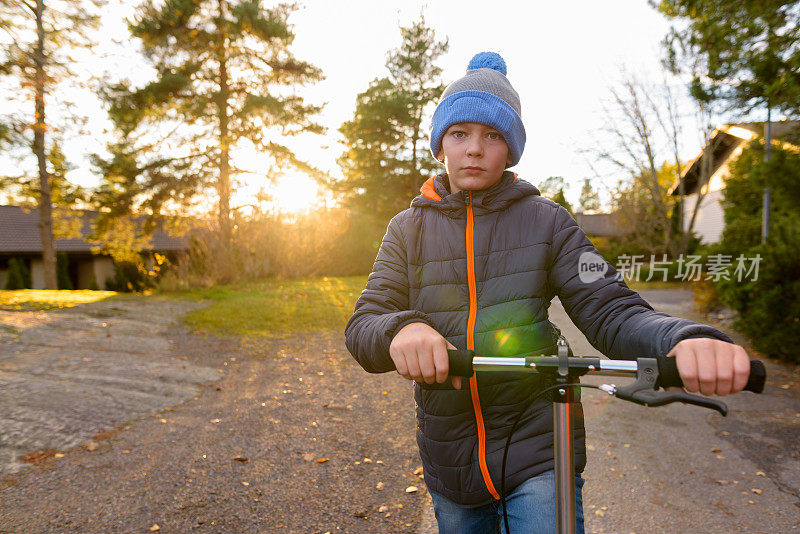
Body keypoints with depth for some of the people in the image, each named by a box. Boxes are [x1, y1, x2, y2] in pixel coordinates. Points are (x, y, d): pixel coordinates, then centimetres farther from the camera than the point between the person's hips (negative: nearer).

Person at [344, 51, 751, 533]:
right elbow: (362, 327, -8)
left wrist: (684, 340, -31)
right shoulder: (409, 228, 1)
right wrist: (401, 331, -32)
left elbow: (608, 309, -10)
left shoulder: (545, 221, -2)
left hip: (538, 454, -1)